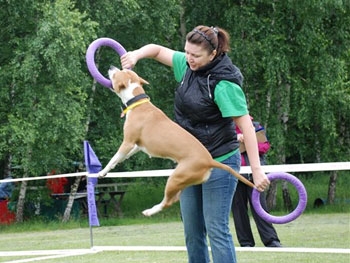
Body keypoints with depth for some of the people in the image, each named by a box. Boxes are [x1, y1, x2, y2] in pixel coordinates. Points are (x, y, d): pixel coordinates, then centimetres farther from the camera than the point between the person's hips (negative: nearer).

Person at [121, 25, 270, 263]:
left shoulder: (224, 84, -21)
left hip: (219, 163, -8)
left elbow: (246, 125, -22)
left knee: (217, 230, -9)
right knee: (192, 232, 10)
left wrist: (256, 170, -26)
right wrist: (137, 55, -7)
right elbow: (157, 50, 16)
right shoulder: (187, 65, 1)